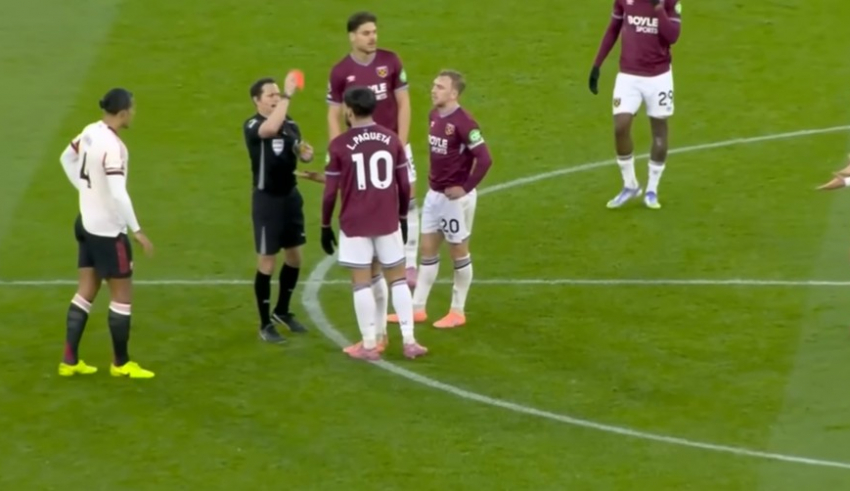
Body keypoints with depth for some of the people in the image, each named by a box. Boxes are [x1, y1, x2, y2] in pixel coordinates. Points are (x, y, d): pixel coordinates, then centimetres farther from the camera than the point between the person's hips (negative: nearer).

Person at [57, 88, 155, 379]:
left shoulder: (90, 132, 2)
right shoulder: (113, 146, -25)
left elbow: (67, 158, 20)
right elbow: (118, 195, -29)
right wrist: (137, 231, -23)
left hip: (87, 223, 9)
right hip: (108, 229, -9)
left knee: (86, 291, 14)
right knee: (122, 294, 4)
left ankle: (70, 361, 16)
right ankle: (121, 364, 13)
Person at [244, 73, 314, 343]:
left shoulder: (290, 123, 4)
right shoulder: (253, 125, -16)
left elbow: (298, 150, 14)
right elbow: (270, 129, -38)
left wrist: (306, 153, -10)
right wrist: (288, 95, -37)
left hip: (290, 195, 7)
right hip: (267, 199, -7)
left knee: (294, 257, 16)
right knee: (267, 262, -1)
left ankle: (282, 311, 35)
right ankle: (265, 324, 9)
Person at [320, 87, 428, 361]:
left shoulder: (339, 145, -8)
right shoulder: (392, 140, 0)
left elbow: (330, 192, -7)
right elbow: (404, 186, 4)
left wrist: (325, 226, 5)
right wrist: (403, 217, 18)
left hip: (355, 224, -3)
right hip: (388, 222, 3)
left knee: (362, 282, 3)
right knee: (397, 279, 11)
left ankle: (369, 345, 4)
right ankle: (409, 341, 9)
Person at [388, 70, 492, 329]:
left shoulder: (463, 122, -21)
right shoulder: (434, 115, 4)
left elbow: (484, 159, -24)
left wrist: (465, 187, -18)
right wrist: (434, 177, 10)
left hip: (455, 196, -8)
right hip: (434, 193, 8)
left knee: (458, 251, 5)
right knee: (428, 249, 12)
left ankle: (458, 312, 16)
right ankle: (417, 308, 19)